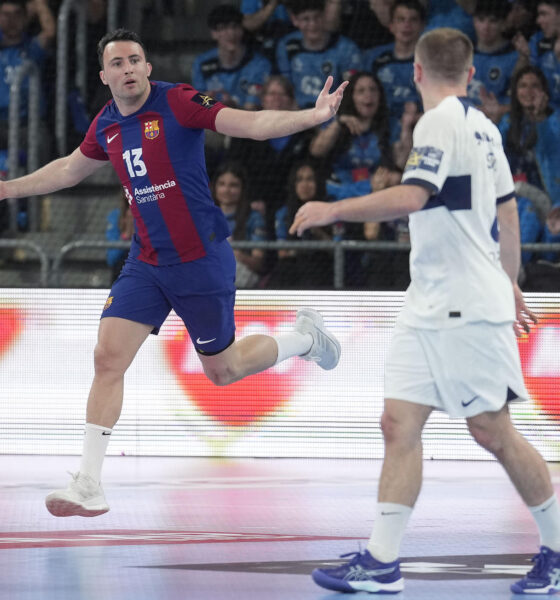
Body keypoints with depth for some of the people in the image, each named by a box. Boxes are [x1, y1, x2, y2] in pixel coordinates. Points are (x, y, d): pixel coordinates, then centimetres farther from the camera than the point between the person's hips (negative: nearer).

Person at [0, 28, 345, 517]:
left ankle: (305, 338, 35)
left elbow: (252, 124, -23)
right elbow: (70, 169, 25)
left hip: (202, 260, -5)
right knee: (108, 357, -7)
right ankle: (89, 486, -2)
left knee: (222, 371, 6)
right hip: (146, 263, 5)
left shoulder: (178, 102, -14)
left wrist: (312, 116, -38)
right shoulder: (106, 126, 4)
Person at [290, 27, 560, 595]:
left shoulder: (439, 123, -13)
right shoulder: (482, 126, 13)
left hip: (468, 308, -9)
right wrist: (509, 281, 32)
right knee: (399, 424, 1)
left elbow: (411, 196, -27)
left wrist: (333, 209, -21)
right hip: (429, 307, 9)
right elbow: (507, 210, 21)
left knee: (492, 432, -1)